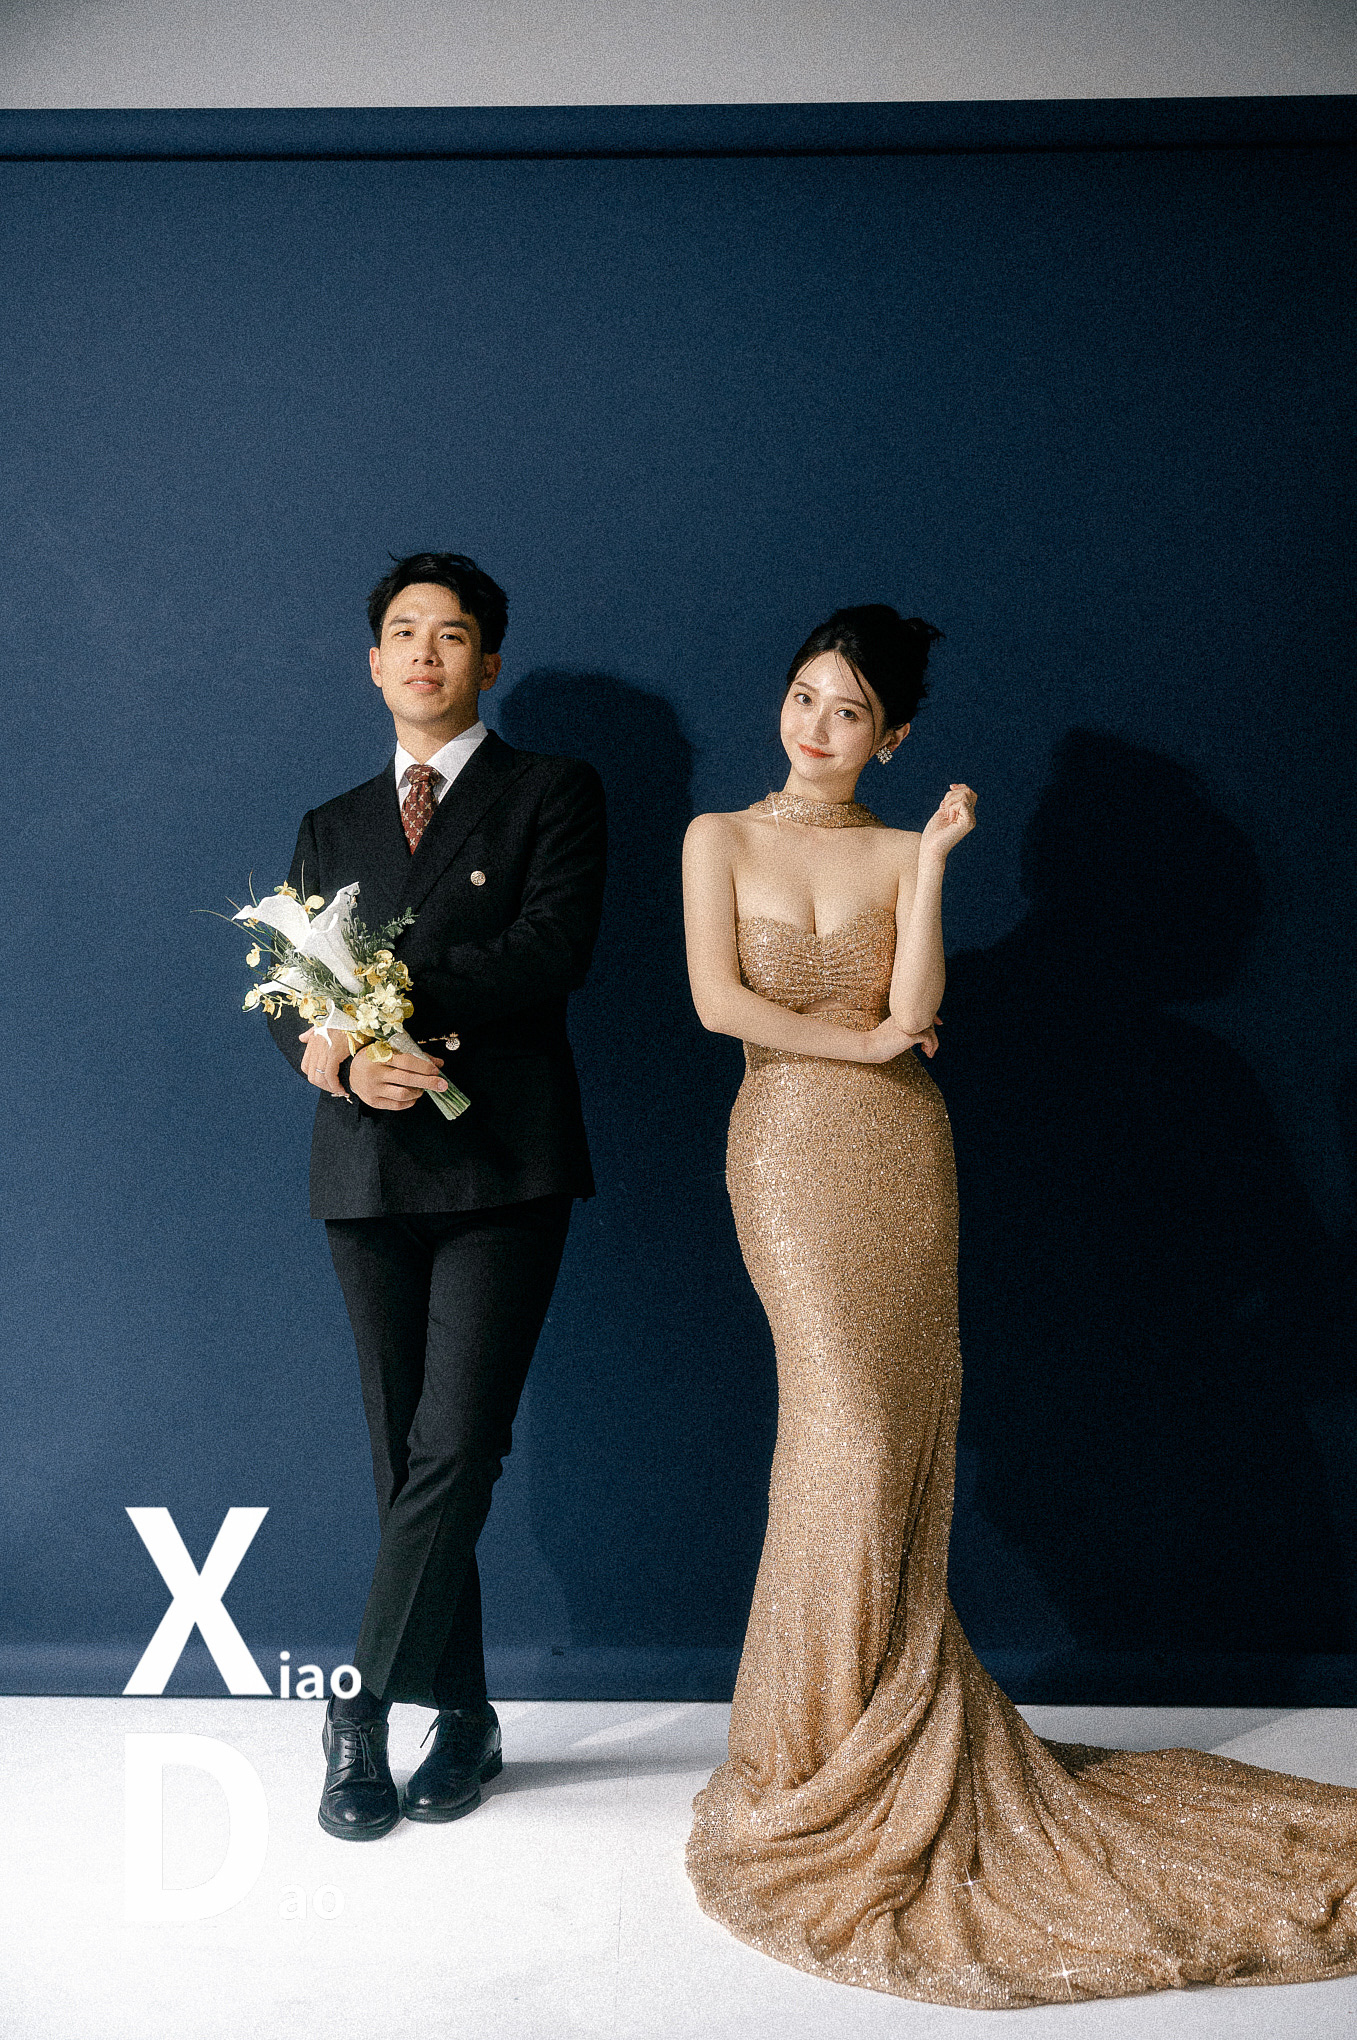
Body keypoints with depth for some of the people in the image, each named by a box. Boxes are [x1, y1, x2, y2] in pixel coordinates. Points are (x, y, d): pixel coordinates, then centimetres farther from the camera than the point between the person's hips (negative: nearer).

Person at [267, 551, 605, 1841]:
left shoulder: (552, 794, 5)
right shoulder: (331, 828, 18)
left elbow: (551, 954, -11)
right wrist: (346, 1059, -14)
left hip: (501, 1167, -4)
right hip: (369, 1172, 5)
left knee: (454, 1453, -9)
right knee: (404, 1462, 9)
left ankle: (363, 1711, 6)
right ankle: (462, 1717, 22)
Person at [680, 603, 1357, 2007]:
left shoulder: (903, 852, 8)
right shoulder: (722, 838, 7)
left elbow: (917, 1015, -6)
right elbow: (717, 1000, -5)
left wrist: (933, 864, -9)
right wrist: (862, 1038, -2)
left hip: (899, 1154, 1)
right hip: (787, 1153, -1)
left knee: (891, 1443, 1)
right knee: (852, 1437, -5)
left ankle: (849, 1763, 18)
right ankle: (836, 1756, 13)